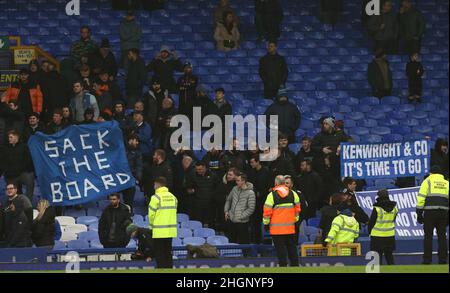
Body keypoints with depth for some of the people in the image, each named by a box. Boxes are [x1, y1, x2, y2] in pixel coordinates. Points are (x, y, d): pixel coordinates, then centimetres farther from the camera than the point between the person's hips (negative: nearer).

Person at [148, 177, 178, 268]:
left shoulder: (156, 197, -11)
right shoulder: (173, 197, 6)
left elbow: (151, 214, -8)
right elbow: (174, 212, 7)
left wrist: (152, 225, 9)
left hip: (159, 231, -6)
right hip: (171, 230, 6)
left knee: (159, 254, 0)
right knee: (168, 253, 12)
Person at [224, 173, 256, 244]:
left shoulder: (250, 193, -13)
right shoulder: (235, 189, 5)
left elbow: (251, 209, -15)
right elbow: (228, 200, 21)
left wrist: (240, 216, -15)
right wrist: (226, 211, 10)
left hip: (242, 223, -6)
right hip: (232, 221, 6)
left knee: (243, 243, -3)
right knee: (232, 241, 15)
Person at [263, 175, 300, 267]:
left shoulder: (272, 195, -9)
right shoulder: (293, 194, 3)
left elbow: (267, 211, -8)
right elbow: (297, 208, 10)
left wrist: (266, 224, 4)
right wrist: (295, 220, 23)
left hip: (276, 228, -4)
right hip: (290, 227, 4)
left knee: (280, 250, 0)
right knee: (292, 248, 13)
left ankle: (283, 266, -1)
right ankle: (295, 265, 15)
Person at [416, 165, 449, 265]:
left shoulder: (427, 181, 4)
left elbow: (421, 198, -4)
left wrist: (419, 213, -2)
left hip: (430, 212, -3)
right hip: (443, 213, 3)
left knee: (428, 236, 2)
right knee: (442, 236, 8)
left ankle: (427, 259, -1)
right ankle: (443, 259, 5)